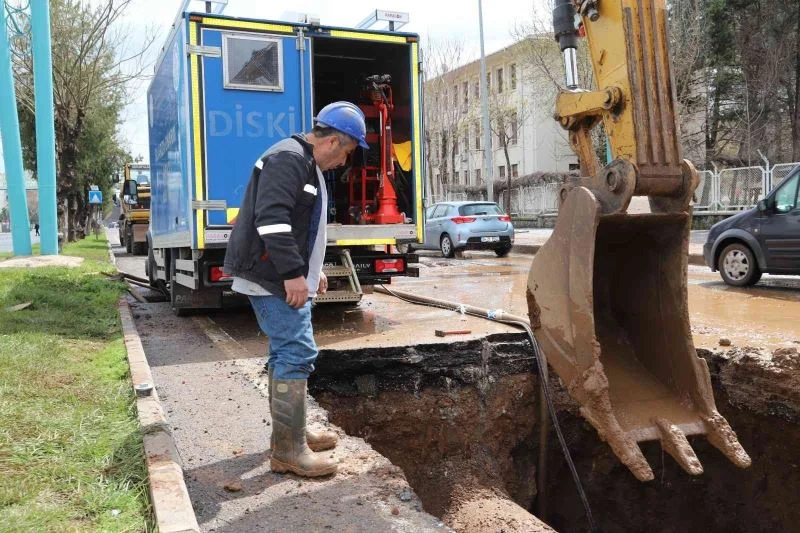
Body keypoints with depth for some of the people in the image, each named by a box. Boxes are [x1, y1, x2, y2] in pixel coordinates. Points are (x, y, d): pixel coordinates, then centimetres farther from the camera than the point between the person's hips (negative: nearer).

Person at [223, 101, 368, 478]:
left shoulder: (307, 164, 20)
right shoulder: (289, 159, -14)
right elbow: (271, 219, -25)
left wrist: (311, 270, 24)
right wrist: (293, 273, -25)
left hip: (282, 278, 11)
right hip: (273, 278, -11)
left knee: (287, 352, 15)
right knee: (297, 353, -11)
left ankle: (291, 433, 27)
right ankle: (287, 451, -5)